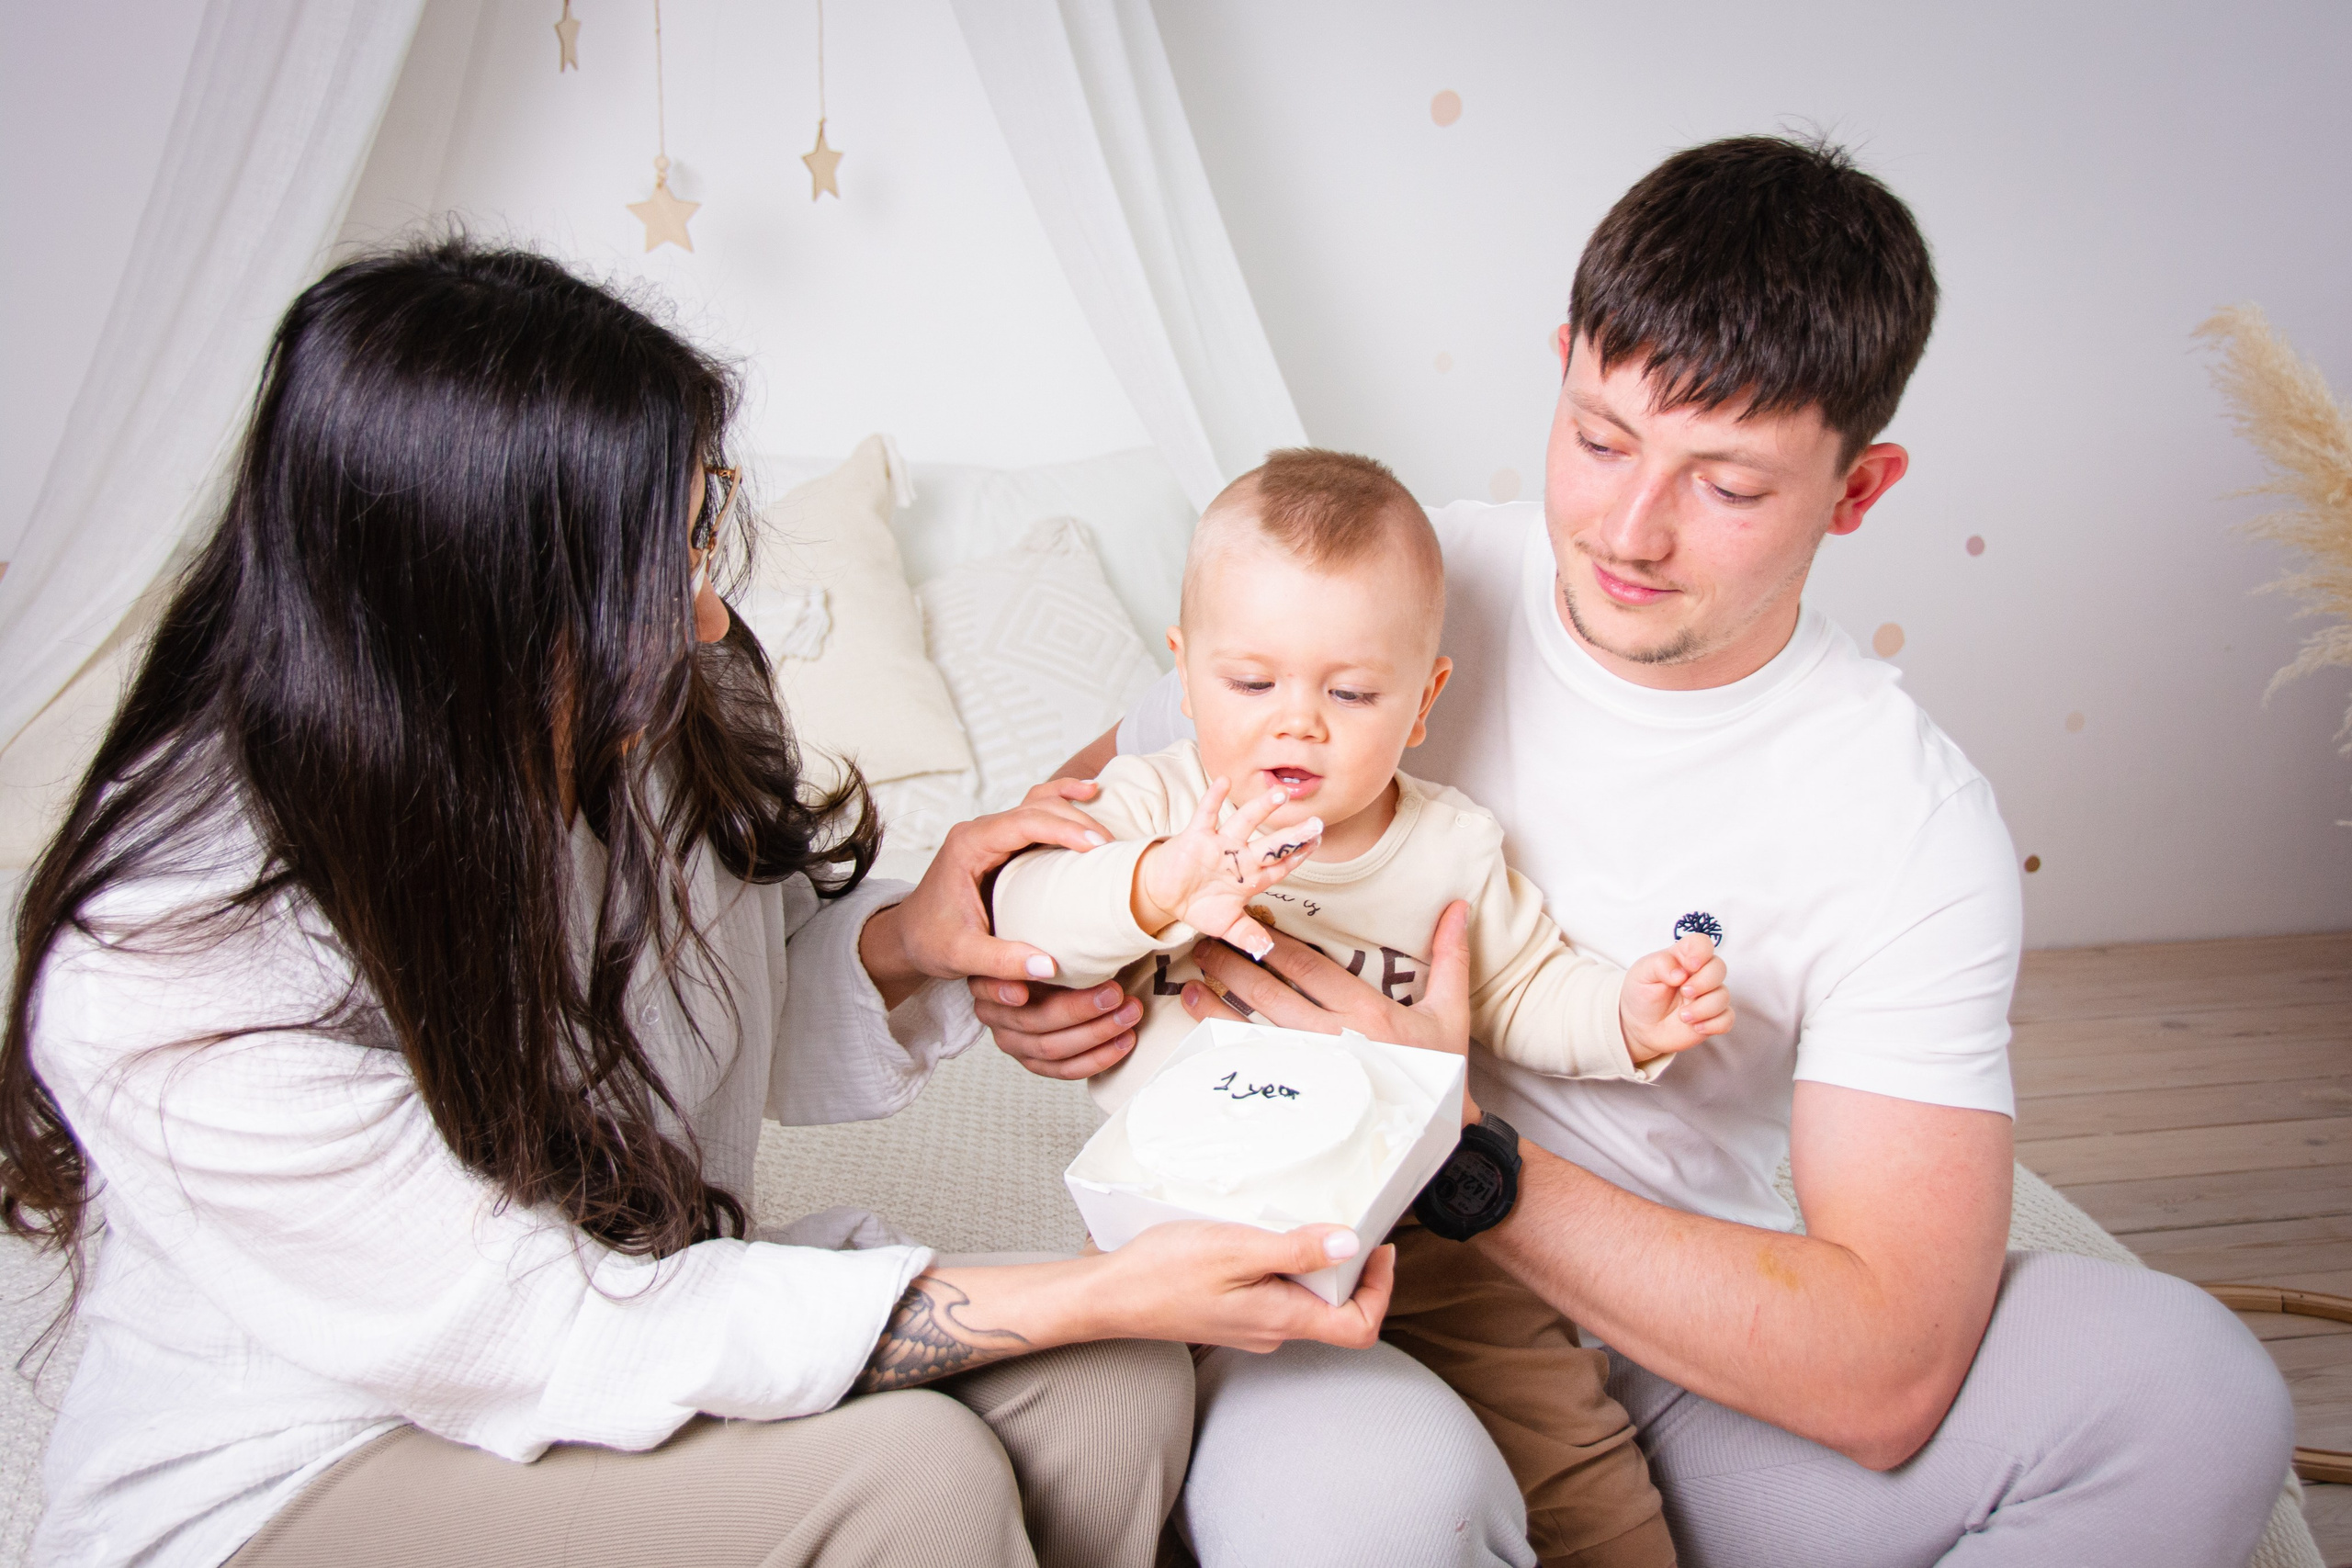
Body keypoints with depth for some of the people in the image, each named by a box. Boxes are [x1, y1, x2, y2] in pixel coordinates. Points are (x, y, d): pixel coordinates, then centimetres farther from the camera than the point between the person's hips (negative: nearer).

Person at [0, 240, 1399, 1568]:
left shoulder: (665, 703, -12)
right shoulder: (183, 975, -30)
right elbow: (556, 1335, -28)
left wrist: (902, 944, -20)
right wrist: (1098, 1296, -31)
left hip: (641, 1280, 6)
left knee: (1113, 1389, -17)